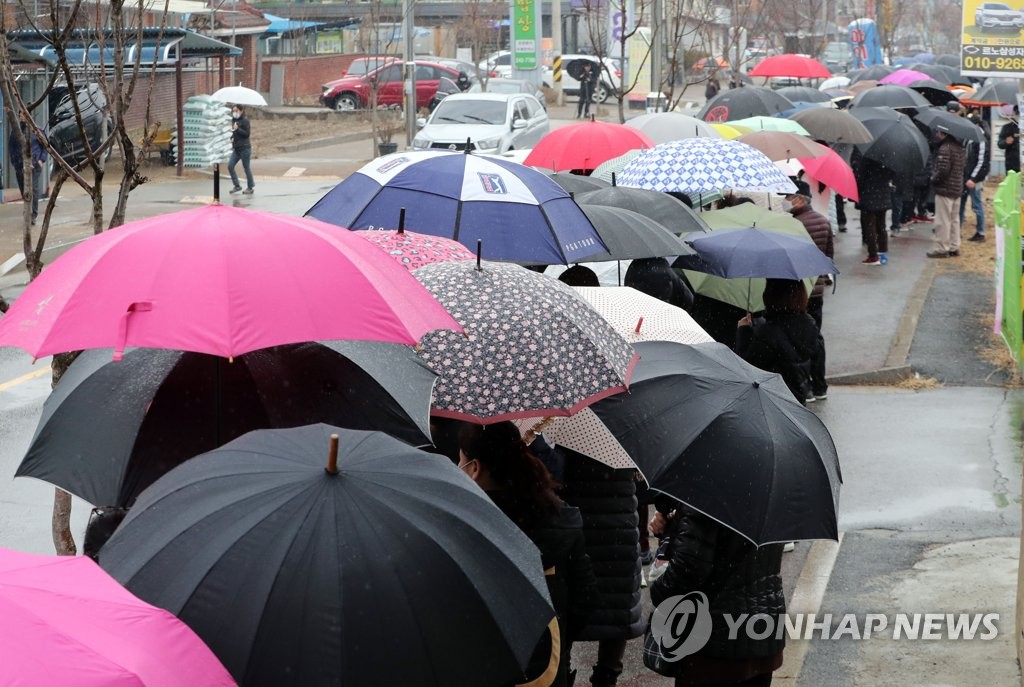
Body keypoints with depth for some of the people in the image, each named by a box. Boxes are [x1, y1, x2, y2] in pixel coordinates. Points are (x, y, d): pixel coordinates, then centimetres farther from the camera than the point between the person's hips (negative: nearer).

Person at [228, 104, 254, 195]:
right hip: (236, 148, 8)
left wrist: (237, 129, -22)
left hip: (244, 147, -8)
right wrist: (232, 137, 5)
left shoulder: (245, 120, -10)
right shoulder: (234, 120, 12)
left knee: (246, 167, 0)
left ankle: (250, 188, 12)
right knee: (230, 166, 0)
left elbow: (247, 133, -15)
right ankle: (237, 186, 10)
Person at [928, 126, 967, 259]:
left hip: (945, 189, -9)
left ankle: (942, 249, 1)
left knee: (943, 220, -2)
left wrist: (934, 178, -7)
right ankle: (954, 247, 22)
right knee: (954, 219, 16)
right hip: (957, 188, 9)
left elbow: (943, 169, -24)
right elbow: (964, 164, 15)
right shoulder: (960, 147, 8)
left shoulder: (944, 148, -20)